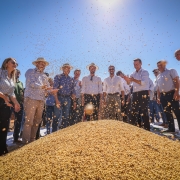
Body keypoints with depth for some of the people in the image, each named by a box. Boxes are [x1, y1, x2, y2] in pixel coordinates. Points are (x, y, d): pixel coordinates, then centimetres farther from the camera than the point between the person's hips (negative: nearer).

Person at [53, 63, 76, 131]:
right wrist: (56, 100, -17)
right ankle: (54, 132, 8)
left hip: (68, 99, 4)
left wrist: (74, 101, 7)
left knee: (66, 117, 9)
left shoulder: (71, 79, 14)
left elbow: (73, 91, 14)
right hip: (59, 98, -4)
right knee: (57, 116, -6)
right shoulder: (58, 77, 1)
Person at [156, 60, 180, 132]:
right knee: (167, 113, 9)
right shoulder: (158, 76, 20)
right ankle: (171, 128, 17)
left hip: (171, 94, -6)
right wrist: (158, 97, 12)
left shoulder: (171, 71, 4)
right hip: (163, 96, 6)